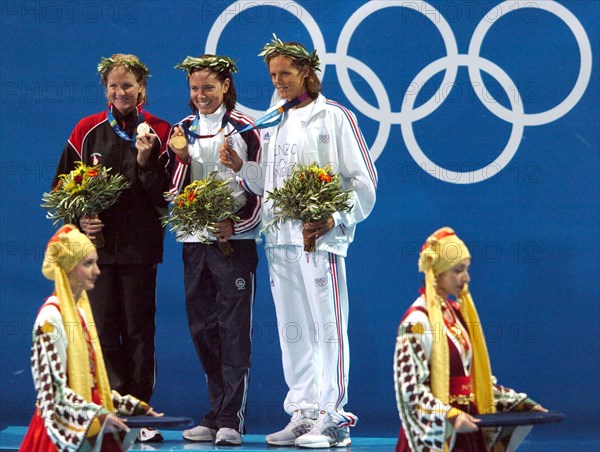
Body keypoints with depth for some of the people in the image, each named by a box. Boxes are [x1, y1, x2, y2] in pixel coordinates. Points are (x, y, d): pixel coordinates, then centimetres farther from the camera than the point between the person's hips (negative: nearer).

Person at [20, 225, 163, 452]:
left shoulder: (81, 312, 14)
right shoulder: (51, 318, -11)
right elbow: (54, 390, -16)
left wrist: (136, 407, 10)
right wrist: (98, 416, -24)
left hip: (91, 430, 8)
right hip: (66, 432, -8)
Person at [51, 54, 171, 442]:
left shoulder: (159, 133, 2)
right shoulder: (87, 131, 8)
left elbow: (167, 196, -4)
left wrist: (146, 161, -17)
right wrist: (80, 218, -5)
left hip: (139, 247, -2)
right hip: (97, 244, 2)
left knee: (138, 332, 2)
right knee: (103, 331, 0)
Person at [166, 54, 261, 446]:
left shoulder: (245, 128, 0)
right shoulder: (183, 130, 13)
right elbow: (176, 191, 11)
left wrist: (238, 225, -14)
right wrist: (180, 158, -6)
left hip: (235, 238, -5)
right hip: (194, 239, 5)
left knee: (233, 329, -7)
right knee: (202, 329, 6)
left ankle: (231, 419, -7)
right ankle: (215, 414, 12)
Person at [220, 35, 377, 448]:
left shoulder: (334, 117, 1)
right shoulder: (273, 124, 19)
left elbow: (363, 182, -4)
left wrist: (334, 220, -16)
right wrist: (240, 167, 4)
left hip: (321, 238, -7)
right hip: (280, 240, 7)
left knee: (327, 326, -7)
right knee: (293, 331, 7)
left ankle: (333, 417, -5)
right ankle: (303, 414, 11)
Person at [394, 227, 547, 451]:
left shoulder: (458, 314, 12)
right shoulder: (417, 321, -10)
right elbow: (411, 388, -15)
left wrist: (522, 404, 8)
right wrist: (450, 416, -27)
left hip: (466, 427, 6)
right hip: (435, 432, -6)